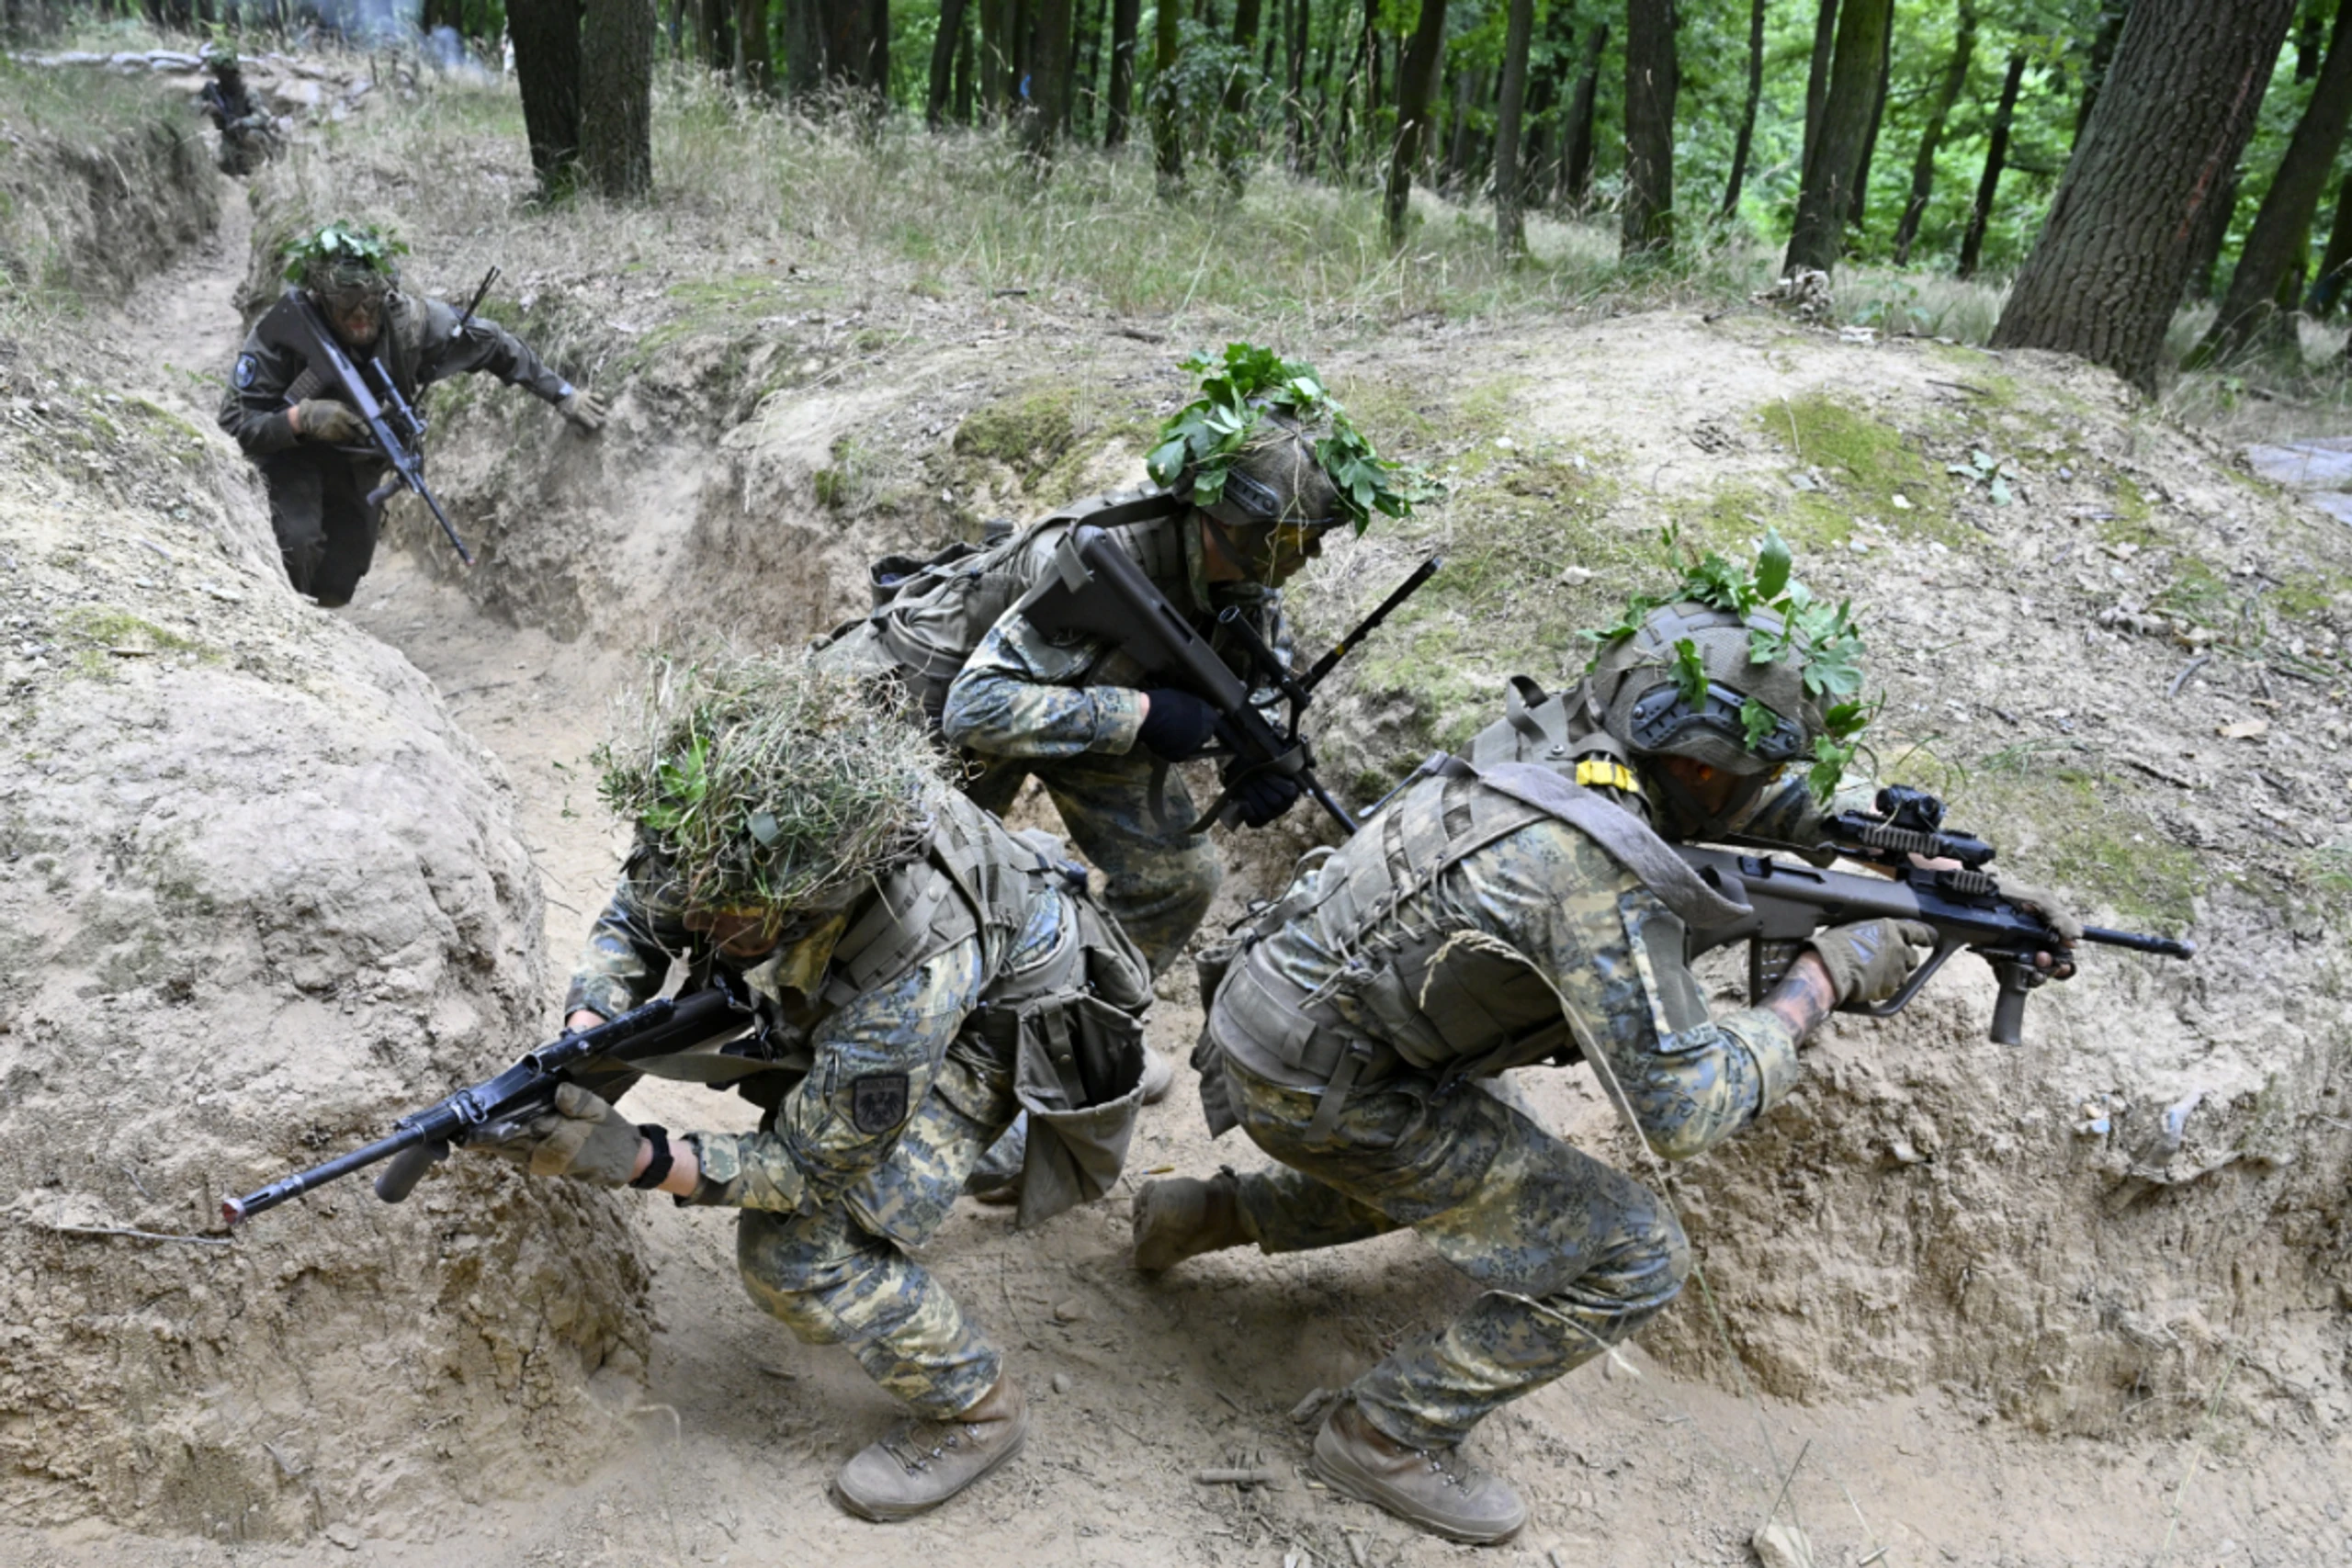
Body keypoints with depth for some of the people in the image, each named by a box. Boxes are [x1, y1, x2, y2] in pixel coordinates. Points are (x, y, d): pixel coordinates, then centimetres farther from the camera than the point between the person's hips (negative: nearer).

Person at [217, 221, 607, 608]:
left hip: (360, 460, 3)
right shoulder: (279, 331, -31)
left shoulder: (408, 319, -25)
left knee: (339, 583, 4)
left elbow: (491, 344, -9)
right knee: (300, 541, -28)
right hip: (293, 450, -3)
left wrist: (563, 394, -7)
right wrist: (301, 418, -47)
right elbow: (235, 423, -29)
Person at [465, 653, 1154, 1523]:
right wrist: (584, 1042, -30)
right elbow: (636, 922, -10)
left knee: (797, 1251, -20)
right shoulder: (715, 816, -31)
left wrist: (632, 1159, -43)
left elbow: (807, 1165, -32)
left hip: (981, 1019, -7)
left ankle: (975, 1408, 7)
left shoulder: (916, 955, -45)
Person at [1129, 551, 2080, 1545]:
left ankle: (1204, 1215, 34)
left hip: (1285, 998, 9)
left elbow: (1793, 817, 12)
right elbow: (1683, 1109, -23)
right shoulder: (1601, 874, -29)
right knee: (1629, 1261, -4)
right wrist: (1823, 979, -12)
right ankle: (1393, 1439, 9)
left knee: (1487, 1168, 34)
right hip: (1316, 1084, -8)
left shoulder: (1566, 731, -3)